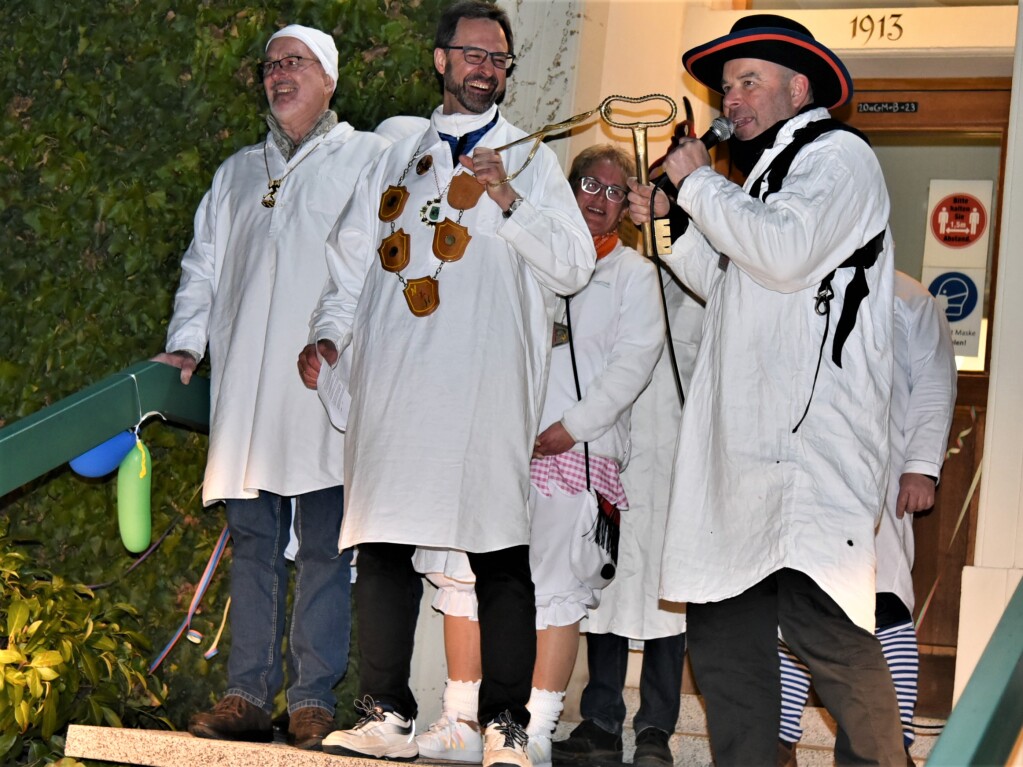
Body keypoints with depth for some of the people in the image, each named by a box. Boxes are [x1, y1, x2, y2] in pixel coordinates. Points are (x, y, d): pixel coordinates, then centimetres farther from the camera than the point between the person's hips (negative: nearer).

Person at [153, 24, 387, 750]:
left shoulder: (369, 159, 10)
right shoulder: (238, 172, 25)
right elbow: (204, 264, 23)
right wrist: (185, 344, 8)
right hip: (246, 386, 5)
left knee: (323, 545, -6)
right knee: (254, 541, 4)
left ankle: (314, 701, -4)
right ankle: (249, 696, 6)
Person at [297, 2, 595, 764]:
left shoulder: (530, 160, 13)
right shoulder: (398, 159, 21)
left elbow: (574, 266, 3)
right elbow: (351, 258, 20)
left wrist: (508, 200, -8)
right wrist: (330, 332, 5)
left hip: (486, 388, -3)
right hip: (394, 384, 3)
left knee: (501, 557, -5)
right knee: (382, 546, 1)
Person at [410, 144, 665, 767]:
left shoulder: (634, 273, 11)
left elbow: (635, 359, 0)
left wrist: (576, 424, -10)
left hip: (574, 446, -3)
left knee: (555, 585, -7)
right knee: (467, 571, -3)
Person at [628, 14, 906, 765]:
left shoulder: (836, 154, 0)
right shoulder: (766, 176, 28)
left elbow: (786, 254, -17)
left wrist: (700, 183, -4)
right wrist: (670, 222, 21)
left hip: (808, 440, -9)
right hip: (743, 437, 9)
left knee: (822, 623, -14)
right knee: (723, 628, 5)